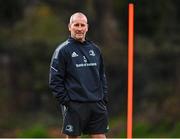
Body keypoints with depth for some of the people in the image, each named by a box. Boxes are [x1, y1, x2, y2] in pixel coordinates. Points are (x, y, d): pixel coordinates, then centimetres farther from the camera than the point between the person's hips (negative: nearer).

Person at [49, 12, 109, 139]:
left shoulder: (95, 49, 14)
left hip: (97, 104, 5)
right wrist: (65, 101, -13)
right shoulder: (63, 50, -3)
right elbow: (55, 80, -7)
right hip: (74, 106, -5)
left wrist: (104, 98, 10)